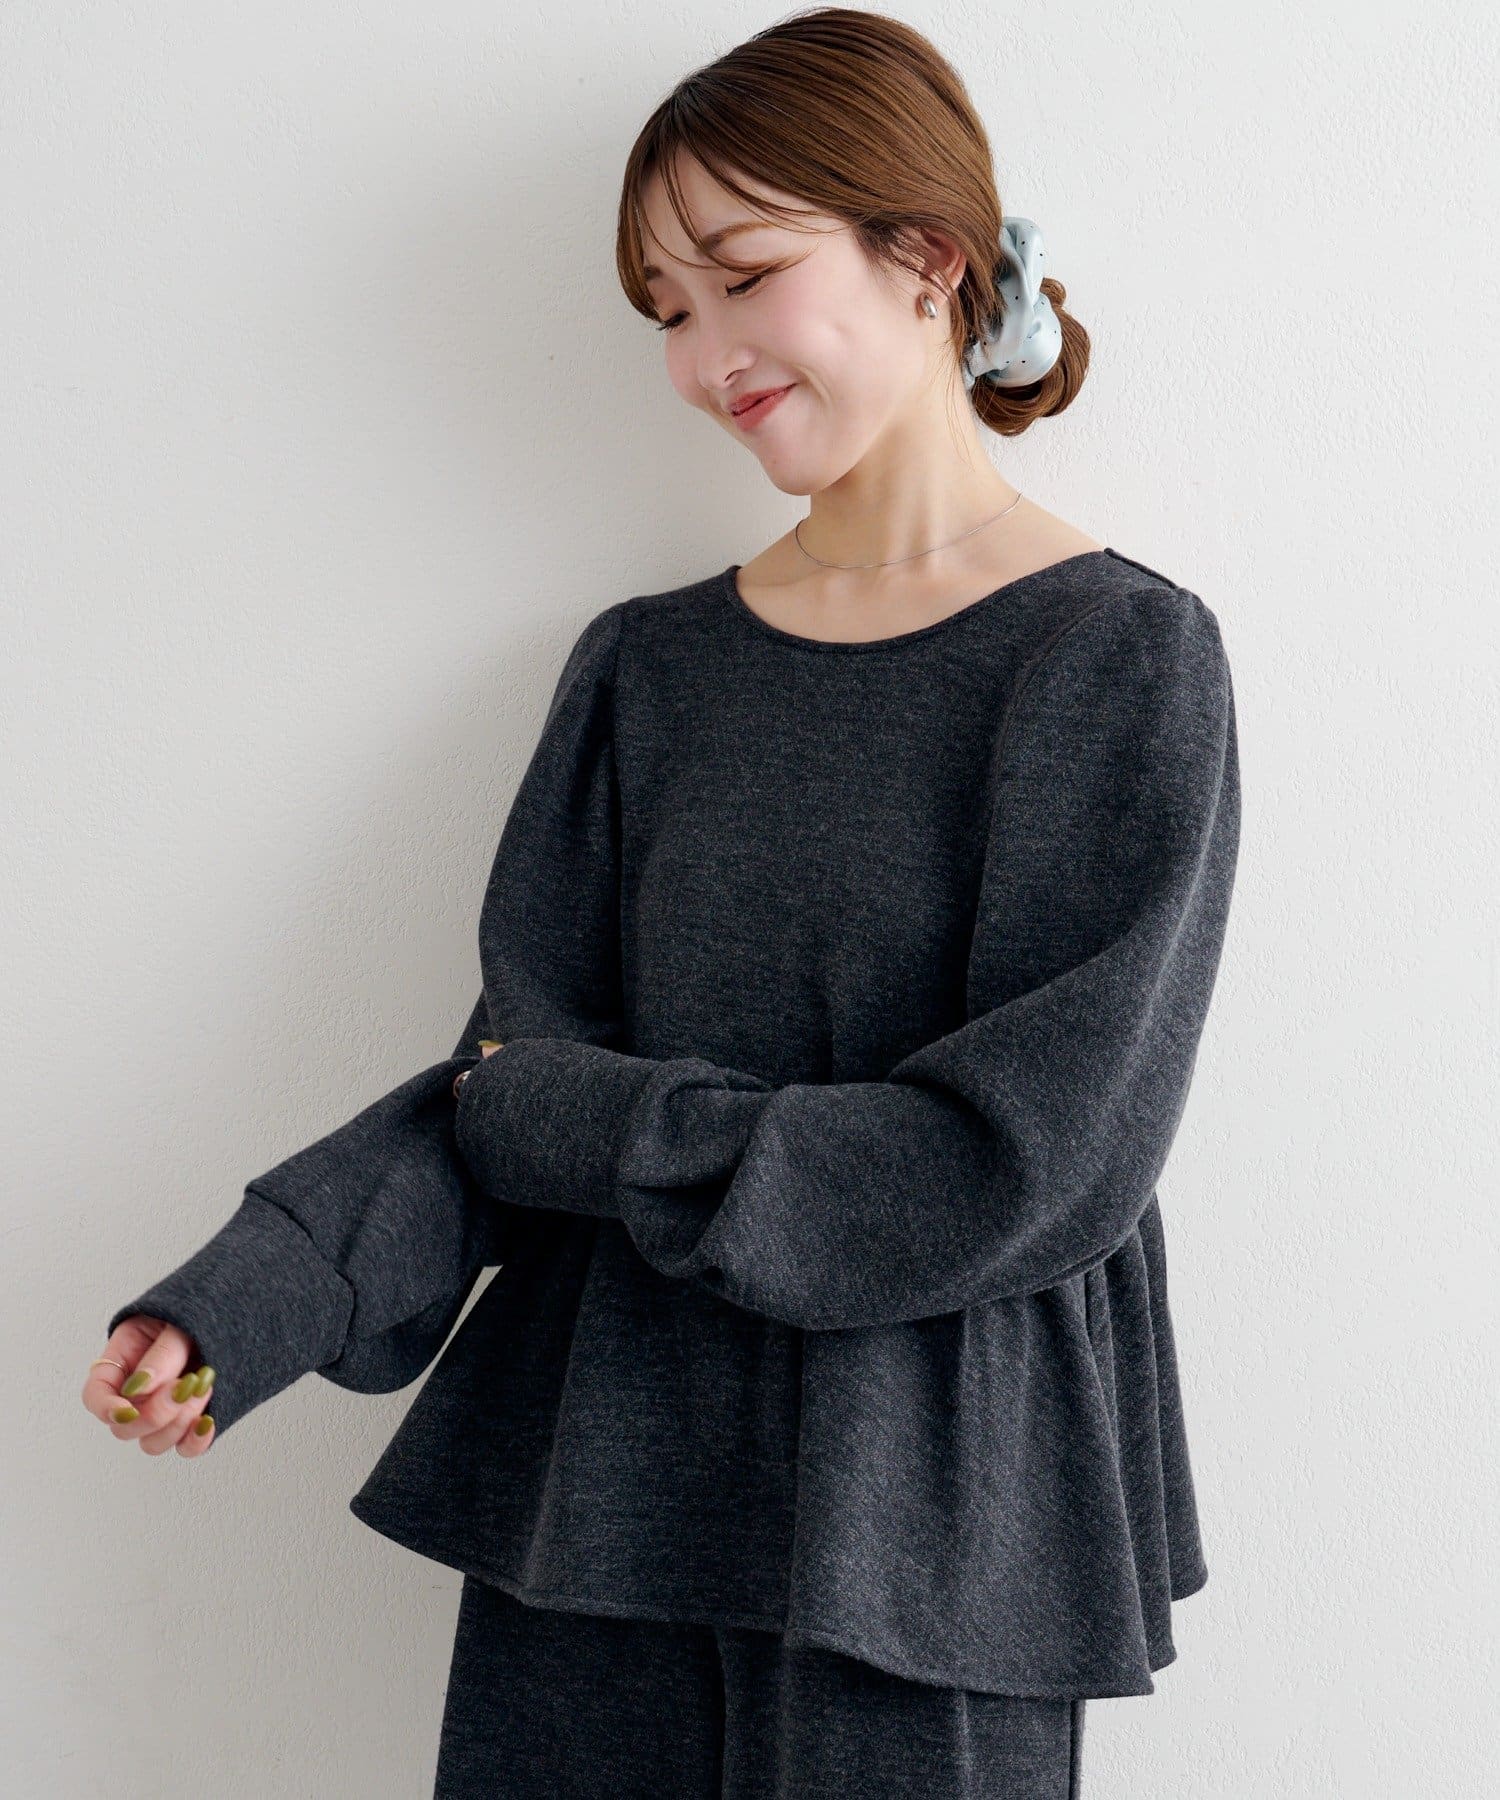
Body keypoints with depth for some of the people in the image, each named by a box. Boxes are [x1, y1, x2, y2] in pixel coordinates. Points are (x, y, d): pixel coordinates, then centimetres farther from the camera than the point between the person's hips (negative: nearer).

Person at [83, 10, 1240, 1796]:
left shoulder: (1120, 658, -8)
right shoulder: (646, 667, 7)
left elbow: (1024, 1164, -15)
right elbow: (512, 1075, 3)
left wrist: (590, 1121, -10)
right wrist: (261, 1293, -13)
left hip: (917, 1536, -4)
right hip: (590, 1495, 4)